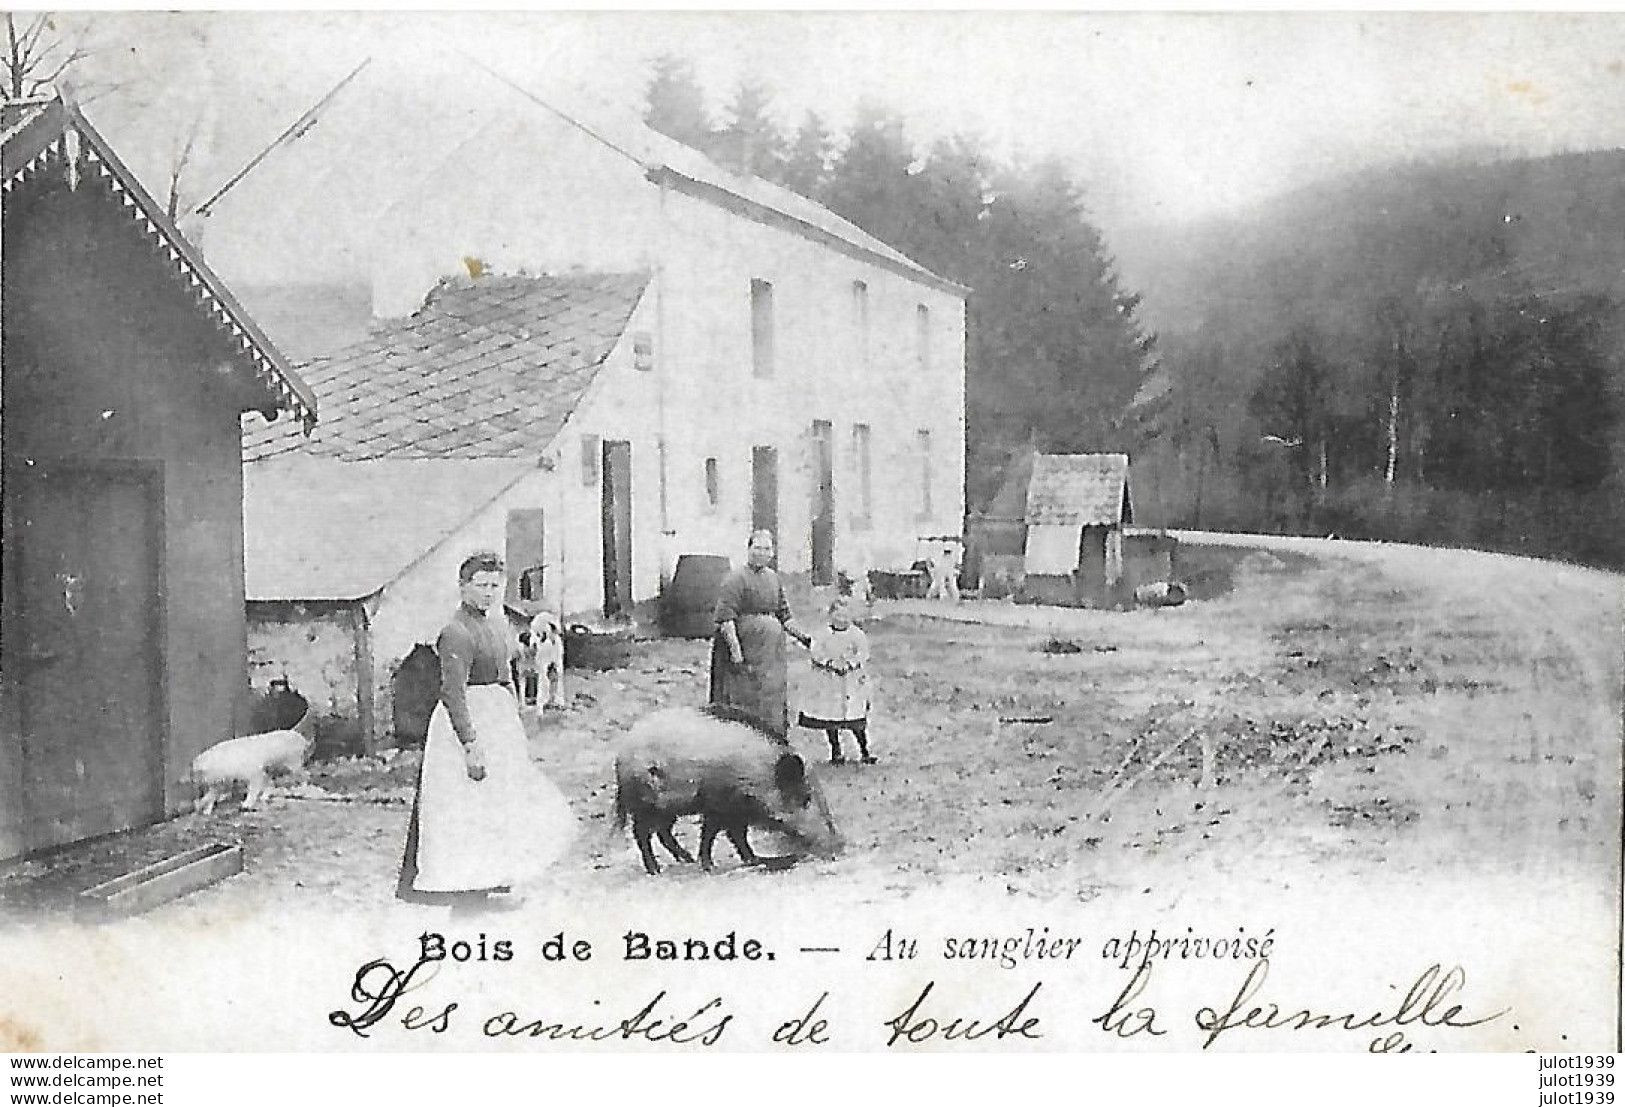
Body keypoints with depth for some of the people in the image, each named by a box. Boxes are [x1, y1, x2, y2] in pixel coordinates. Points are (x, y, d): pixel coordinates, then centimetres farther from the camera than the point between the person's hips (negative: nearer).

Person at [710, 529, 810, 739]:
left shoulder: (774, 578, 15)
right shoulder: (735, 579, -8)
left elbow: (782, 615, 25)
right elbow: (725, 619, -17)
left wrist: (799, 636, 15)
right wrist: (735, 648, -27)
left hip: (771, 654, 7)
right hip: (745, 654, -7)